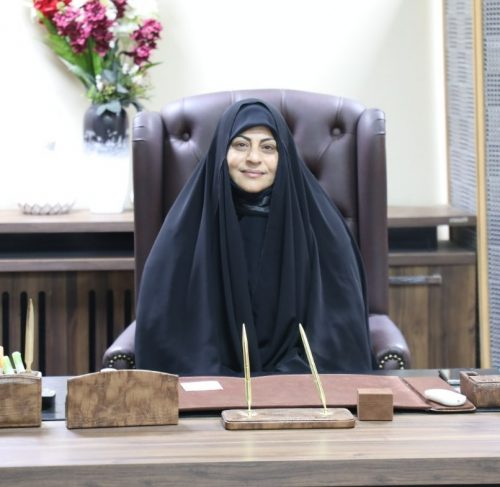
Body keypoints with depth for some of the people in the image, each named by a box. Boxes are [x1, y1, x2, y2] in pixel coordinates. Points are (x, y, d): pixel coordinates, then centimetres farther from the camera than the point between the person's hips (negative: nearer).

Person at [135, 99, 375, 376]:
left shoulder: (316, 223, 0)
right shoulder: (188, 225, -1)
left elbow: (341, 319, 0)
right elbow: (163, 319, -3)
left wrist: (286, 382, -12)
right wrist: (218, 385, -13)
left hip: (297, 378, 0)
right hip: (210, 382, 0)